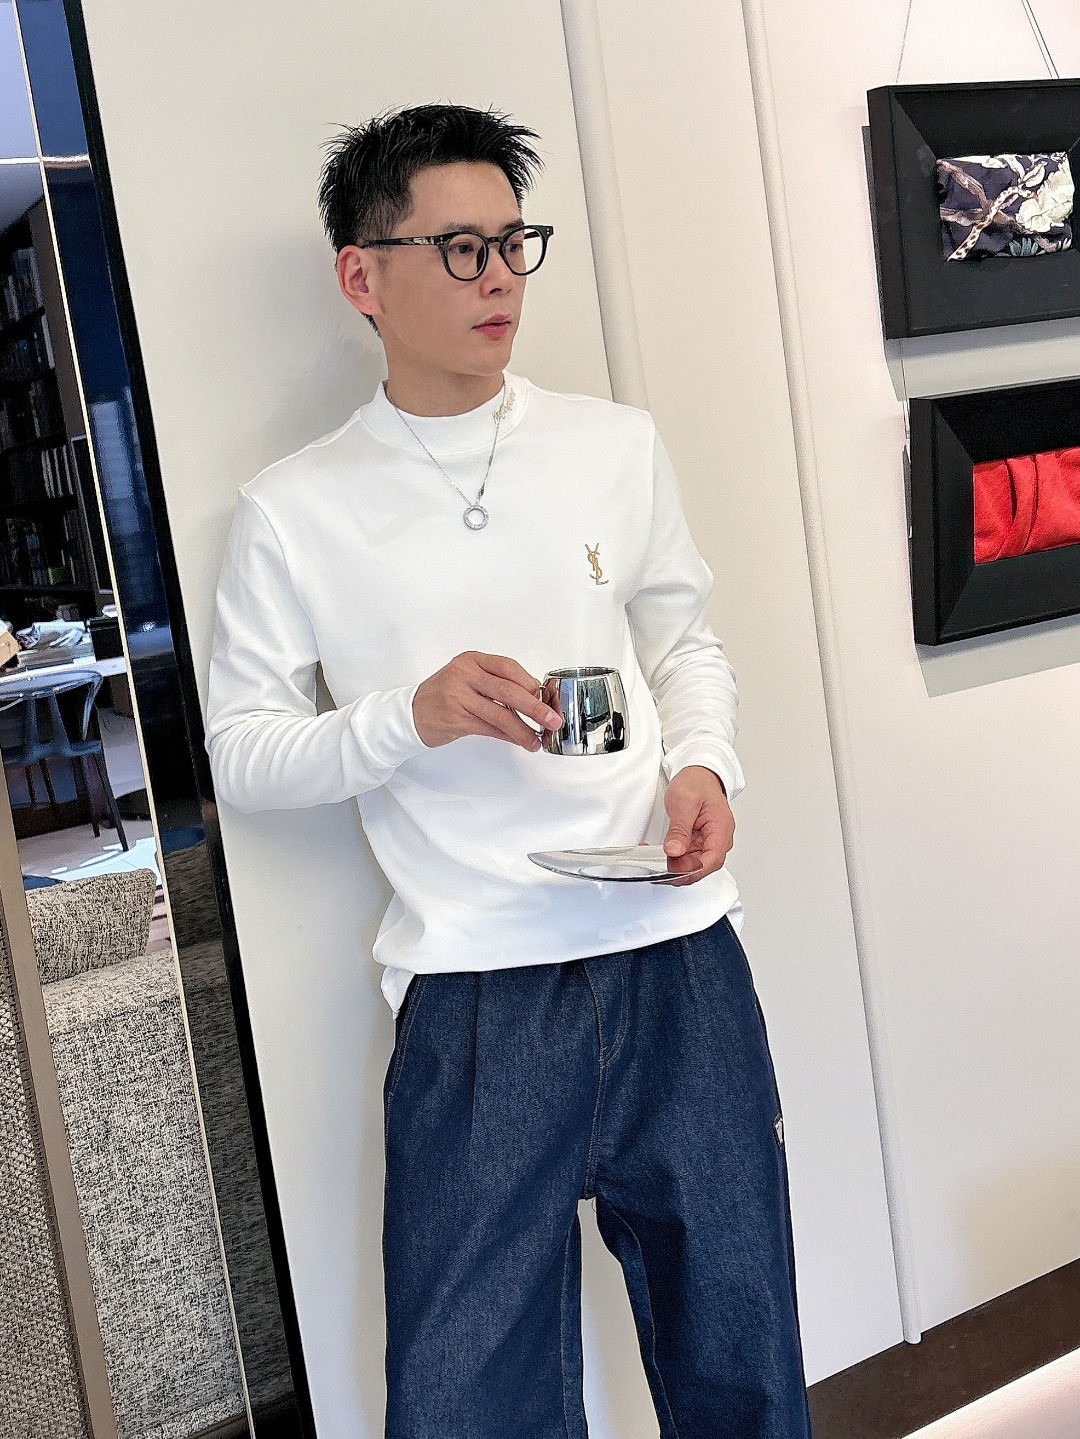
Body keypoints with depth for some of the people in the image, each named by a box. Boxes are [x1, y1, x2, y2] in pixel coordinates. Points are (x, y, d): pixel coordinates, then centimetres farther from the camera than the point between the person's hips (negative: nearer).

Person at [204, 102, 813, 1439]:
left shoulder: (618, 445, 8)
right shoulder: (292, 511, 0)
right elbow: (240, 754, 2)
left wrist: (702, 764, -2)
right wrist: (411, 716, -14)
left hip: (677, 950, 3)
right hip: (474, 990, -2)